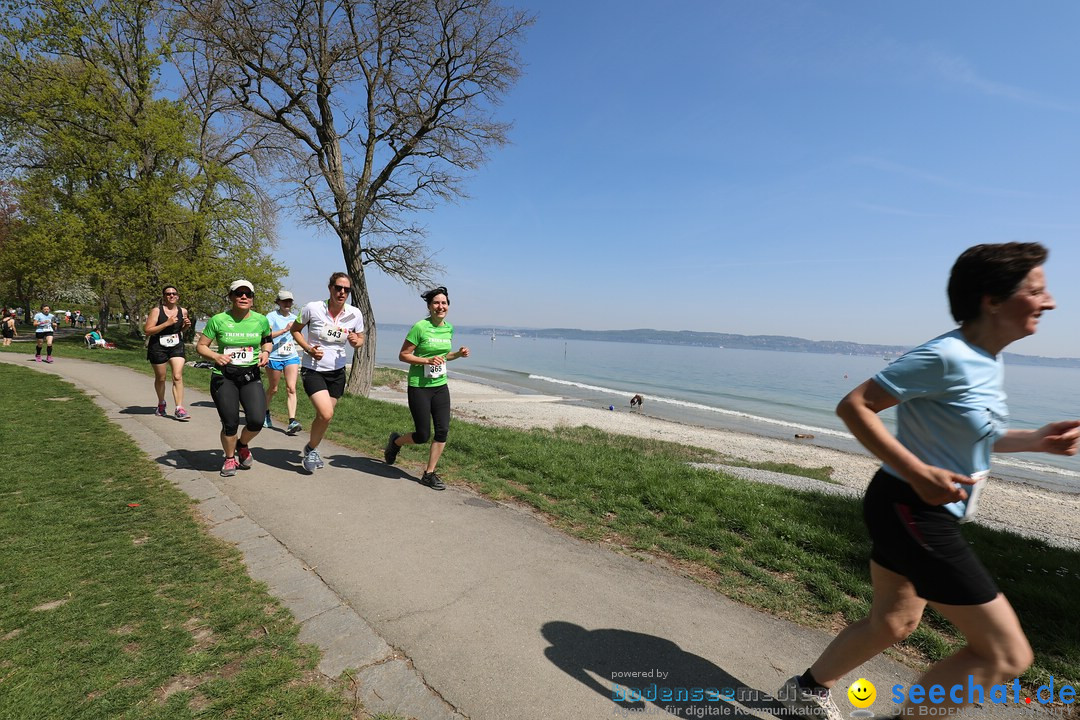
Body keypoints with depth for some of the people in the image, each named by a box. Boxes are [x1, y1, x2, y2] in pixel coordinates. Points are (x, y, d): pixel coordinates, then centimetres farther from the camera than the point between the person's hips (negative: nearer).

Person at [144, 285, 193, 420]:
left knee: (178, 377, -11)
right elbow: (147, 330, -14)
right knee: (160, 378, 14)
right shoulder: (157, 311, -8)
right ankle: (161, 404, 37)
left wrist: (186, 326, -4)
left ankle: (179, 409, -13)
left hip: (177, 346, 2)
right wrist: (167, 323, -22)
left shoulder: (183, 311, 3)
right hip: (158, 347, -1)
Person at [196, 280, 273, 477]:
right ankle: (230, 458, 29)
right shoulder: (218, 320, -4)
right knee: (230, 423, 0)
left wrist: (266, 352, -1)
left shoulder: (260, 320, 1)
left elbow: (268, 341, 20)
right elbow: (200, 346, 3)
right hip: (223, 377, -1)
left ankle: (243, 445, 24)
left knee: (256, 421, -12)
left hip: (251, 376, 1)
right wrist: (215, 356, -16)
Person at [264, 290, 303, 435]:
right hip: (274, 357, -3)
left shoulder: (294, 318, 12)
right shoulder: (271, 316, -4)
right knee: (273, 389, 12)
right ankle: (265, 413, 39)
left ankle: (292, 422, -16)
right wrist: (285, 330, -24)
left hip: (291, 357, 4)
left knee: (291, 388, -10)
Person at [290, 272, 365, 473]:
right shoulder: (312, 308, -13)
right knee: (326, 414, -19)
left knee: (323, 416, 15)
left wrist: (356, 342, -15)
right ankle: (311, 449, 10)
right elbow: (295, 330, 1)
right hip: (313, 370, -4)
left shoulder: (355, 314, -6)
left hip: (337, 372, 4)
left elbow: (360, 339, 9)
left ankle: (311, 450, 42)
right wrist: (308, 348, -15)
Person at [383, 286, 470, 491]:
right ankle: (395, 441, 33)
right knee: (423, 436, 1)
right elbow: (403, 355, -10)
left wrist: (457, 354, 2)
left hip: (441, 386, 6)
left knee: (443, 431, -1)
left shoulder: (449, 328, 7)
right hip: (419, 387, -6)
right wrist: (427, 361, -22)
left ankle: (429, 474, 14)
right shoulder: (420, 327, -13)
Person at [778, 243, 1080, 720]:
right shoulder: (946, 357, -22)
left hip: (921, 512, 10)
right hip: (912, 512, -10)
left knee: (892, 624, 24)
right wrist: (920, 473, -28)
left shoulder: (988, 362, 7)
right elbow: (853, 406, -24)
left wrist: (1038, 440, 6)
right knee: (1006, 653, 0)